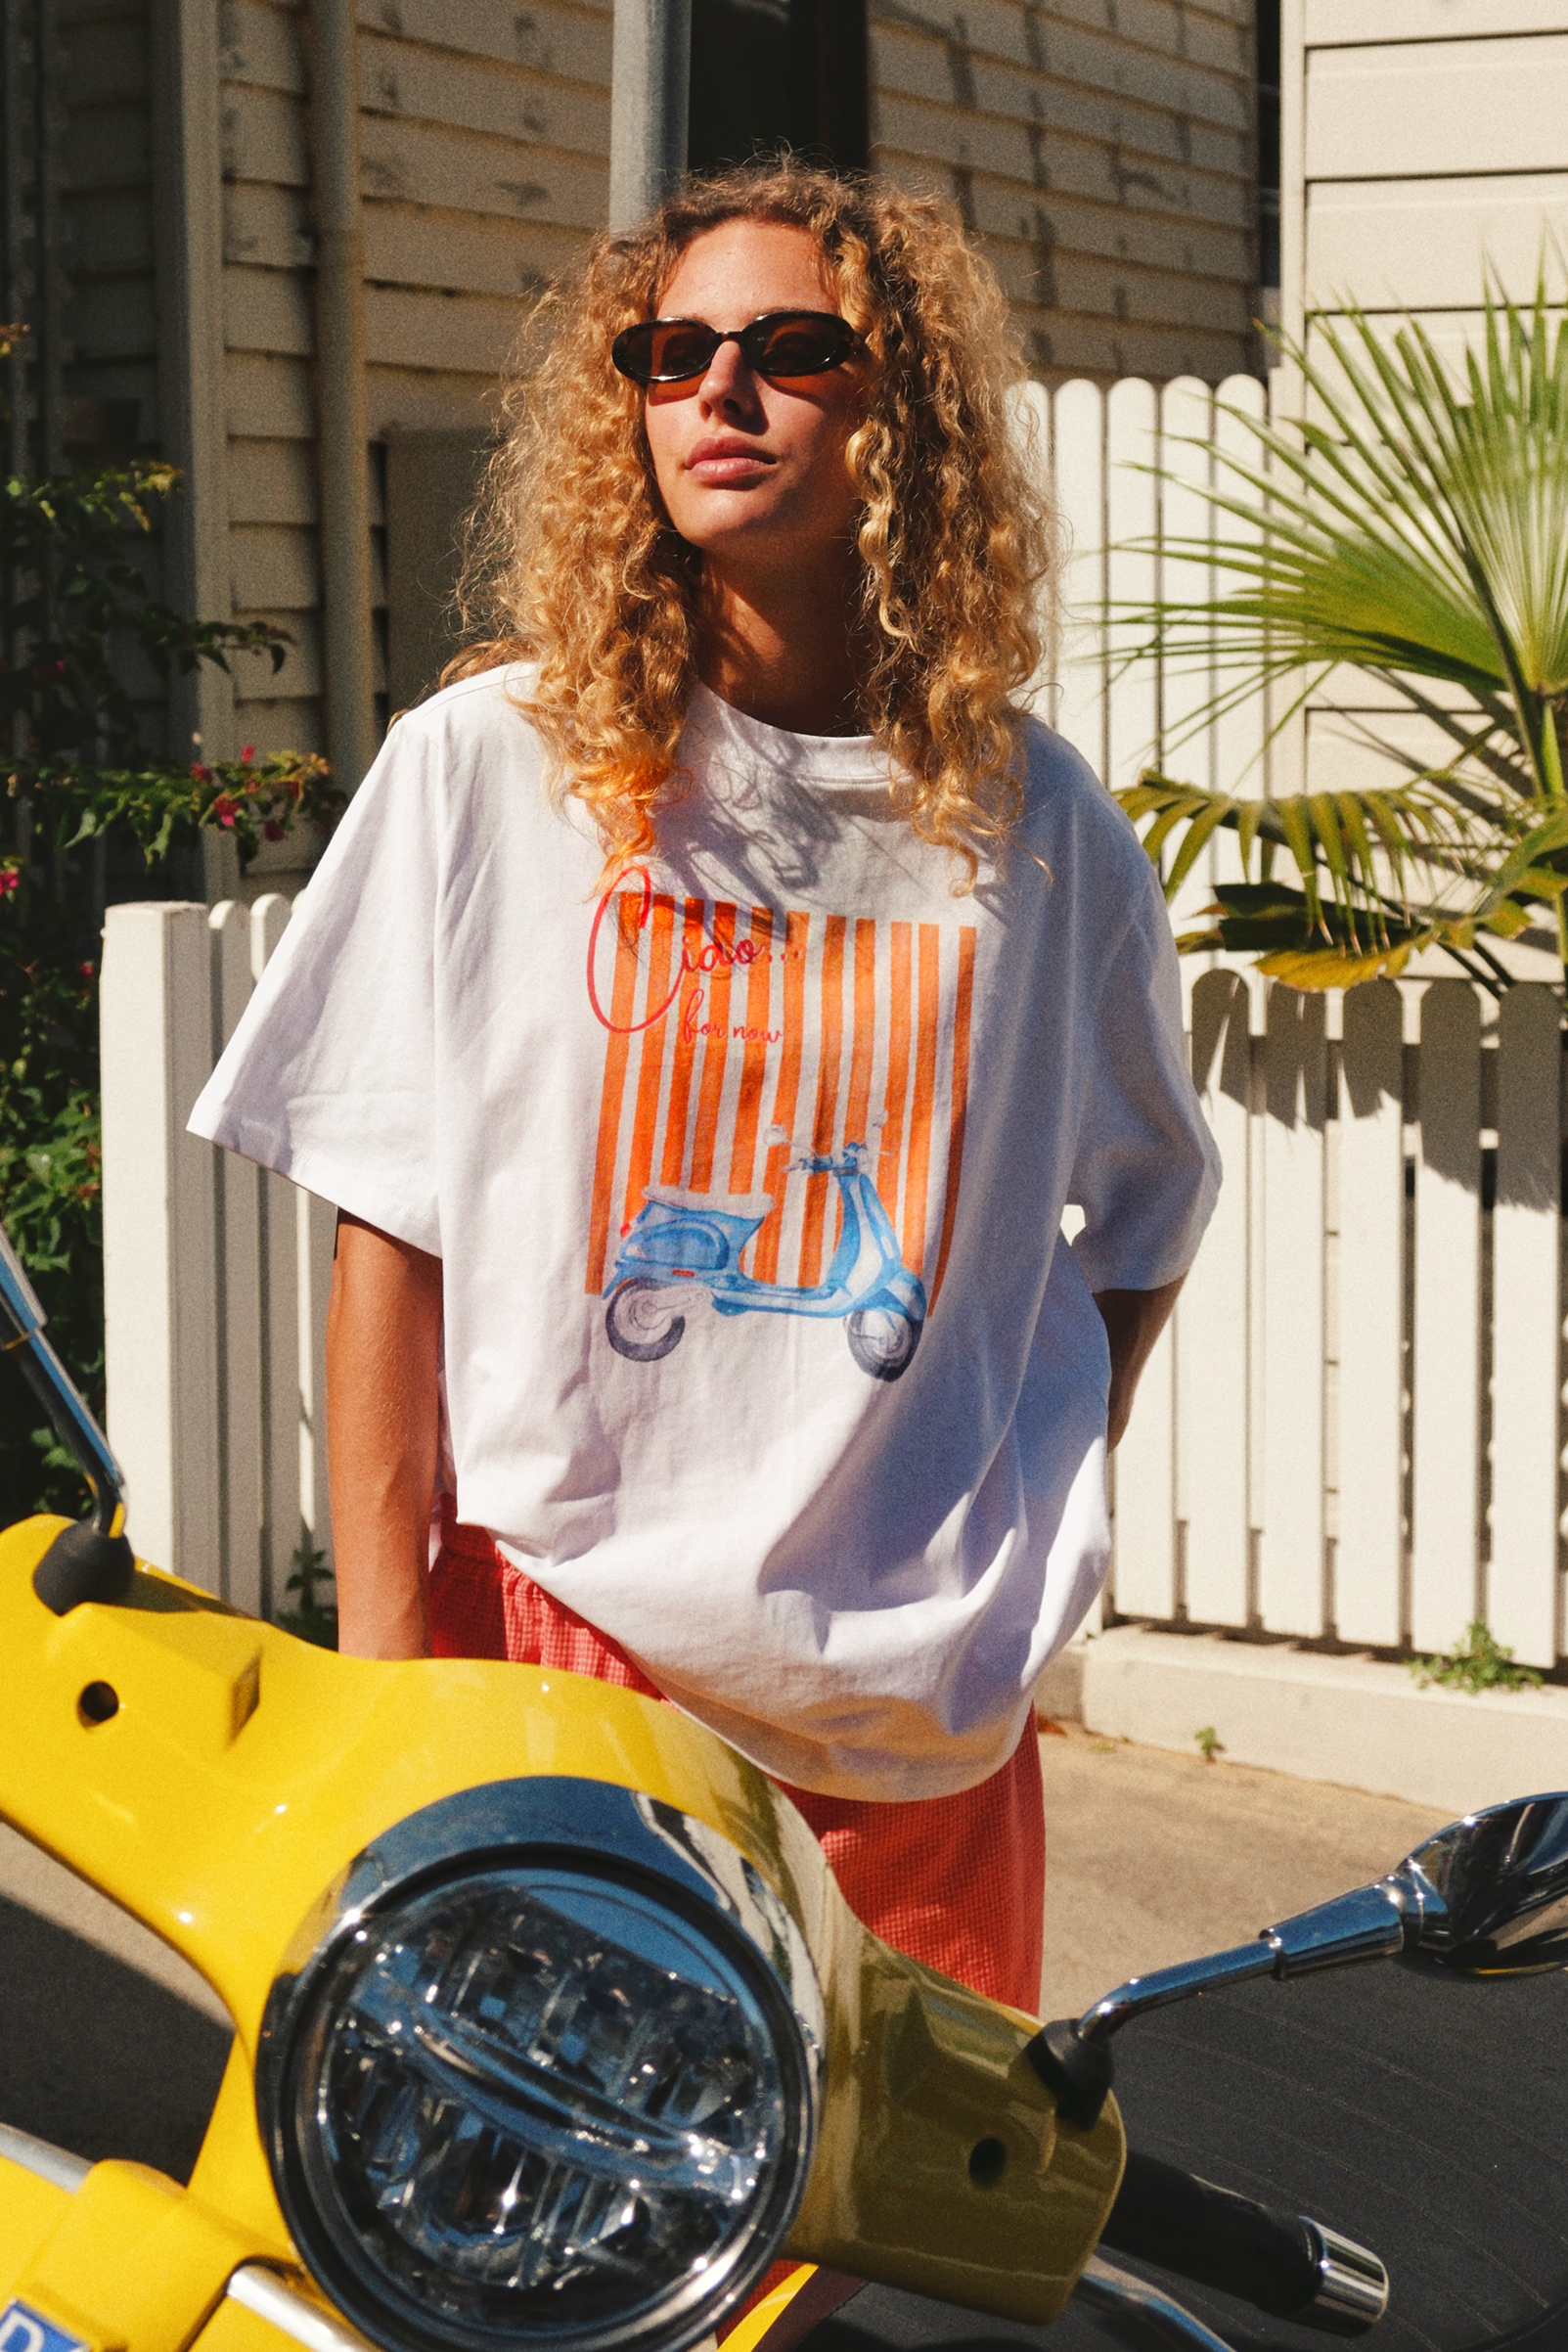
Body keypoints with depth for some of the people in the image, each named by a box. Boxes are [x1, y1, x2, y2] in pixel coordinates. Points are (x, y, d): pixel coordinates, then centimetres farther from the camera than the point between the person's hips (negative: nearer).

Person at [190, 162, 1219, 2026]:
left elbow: (1149, 1201, 19)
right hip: (563, 1641, -2)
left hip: (921, 1698, 2)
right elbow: (390, 1240, -2)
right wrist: (383, 1666, -6)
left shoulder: (1036, 820, 4)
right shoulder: (488, 767, -2)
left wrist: (1045, 1514, 7)